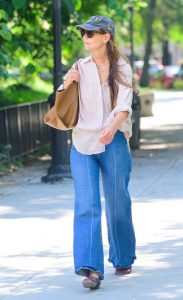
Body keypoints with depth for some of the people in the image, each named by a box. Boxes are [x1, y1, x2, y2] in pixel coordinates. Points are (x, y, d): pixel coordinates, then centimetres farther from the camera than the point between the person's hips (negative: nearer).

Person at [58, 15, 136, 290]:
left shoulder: (122, 69, 1)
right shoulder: (80, 67, 8)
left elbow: (124, 106, -11)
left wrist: (112, 128, -31)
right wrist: (67, 83, -7)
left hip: (113, 143, -1)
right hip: (82, 144, 1)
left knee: (117, 203, 7)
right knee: (86, 205, -11)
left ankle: (123, 259, 28)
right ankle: (91, 269, -19)